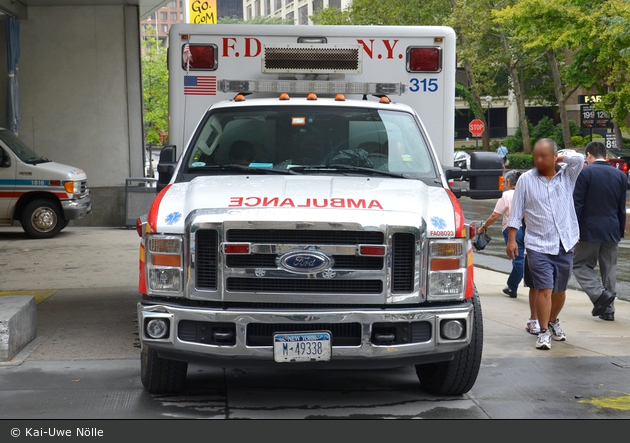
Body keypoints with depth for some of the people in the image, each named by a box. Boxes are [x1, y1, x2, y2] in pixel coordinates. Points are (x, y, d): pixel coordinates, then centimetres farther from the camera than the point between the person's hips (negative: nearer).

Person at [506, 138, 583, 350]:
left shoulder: (567, 175, 6)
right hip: (538, 245, -2)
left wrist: (559, 159, 0)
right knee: (544, 289, -12)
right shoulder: (526, 179, 2)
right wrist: (511, 239, -2)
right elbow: (516, 212, 2)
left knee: (560, 290, 14)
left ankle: (553, 322, 37)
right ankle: (543, 332, -5)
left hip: (565, 244, 2)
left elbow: (578, 159, -15)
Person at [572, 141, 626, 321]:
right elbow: (622, 208, 10)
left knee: (580, 265, 6)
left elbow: (577, 204, -11)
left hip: (590, 230, -5)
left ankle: (600, 294, -13)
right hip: (612, 231, 5)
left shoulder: (585, 172, -8)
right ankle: (608, 309, 11)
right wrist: (620, 231, 16)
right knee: (609, 269, 10)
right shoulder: (620, 175, 7)